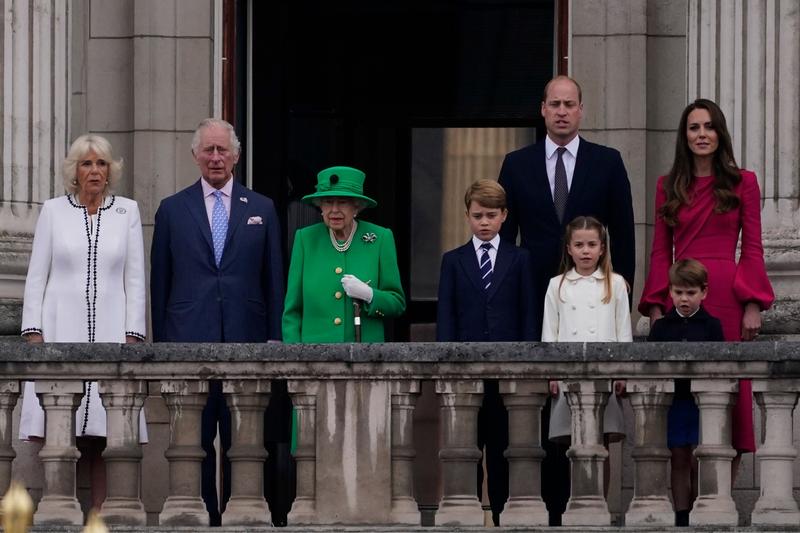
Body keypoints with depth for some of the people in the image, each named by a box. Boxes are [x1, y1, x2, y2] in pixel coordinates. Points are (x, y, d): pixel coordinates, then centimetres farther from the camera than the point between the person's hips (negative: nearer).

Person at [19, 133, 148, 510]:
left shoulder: (127, 212, 10)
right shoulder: (53, 211, 8)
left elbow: (134, 279, 8)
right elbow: (36, 277, 7)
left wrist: (132, 335, -1)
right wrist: (33, 332, -2)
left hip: (109, 332, 1)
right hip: (60, 330, -1)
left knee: (105, 435, -5)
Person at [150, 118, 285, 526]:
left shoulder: (261, 209, 10)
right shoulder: (173, 210, 8)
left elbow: (273, 278, 9)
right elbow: (159, 280, 9)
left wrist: (274, 338, 3)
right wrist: (160, 340, 4)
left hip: (245, 339, 0)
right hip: (189, 340, 0)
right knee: (194, 441, -1)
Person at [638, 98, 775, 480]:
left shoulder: (742, 183, 6)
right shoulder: (669, 187, 12)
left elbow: (752, 248, 3)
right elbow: (661, 252, 11)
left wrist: (754, 305, -6)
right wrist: (655, 307, 3)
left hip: (726, 297, -2)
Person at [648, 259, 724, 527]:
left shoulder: (711, 326, 2)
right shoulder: (661, 327, 7)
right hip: (673, 401, 2)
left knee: (699, 461, -3)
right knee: (679, 460, 5)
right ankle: (681, 516, 8)